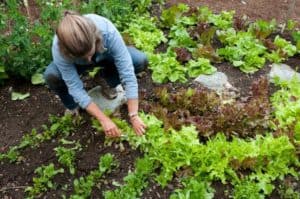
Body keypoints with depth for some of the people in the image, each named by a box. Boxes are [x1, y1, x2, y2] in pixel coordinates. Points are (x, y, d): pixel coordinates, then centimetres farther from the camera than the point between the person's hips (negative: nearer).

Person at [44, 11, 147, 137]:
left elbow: (128, 74, -38)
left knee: (141, 61, -25)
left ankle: (108, 80, 4)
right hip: (77, 64, 0)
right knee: (51, 76, -32)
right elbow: (76, 88, -32)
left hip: (105, 56, 1)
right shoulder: (59, 48, -39)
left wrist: (134, 116, -36)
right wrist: (104, 119, -34)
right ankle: (73, 106, 1)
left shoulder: (107, 31, -41)